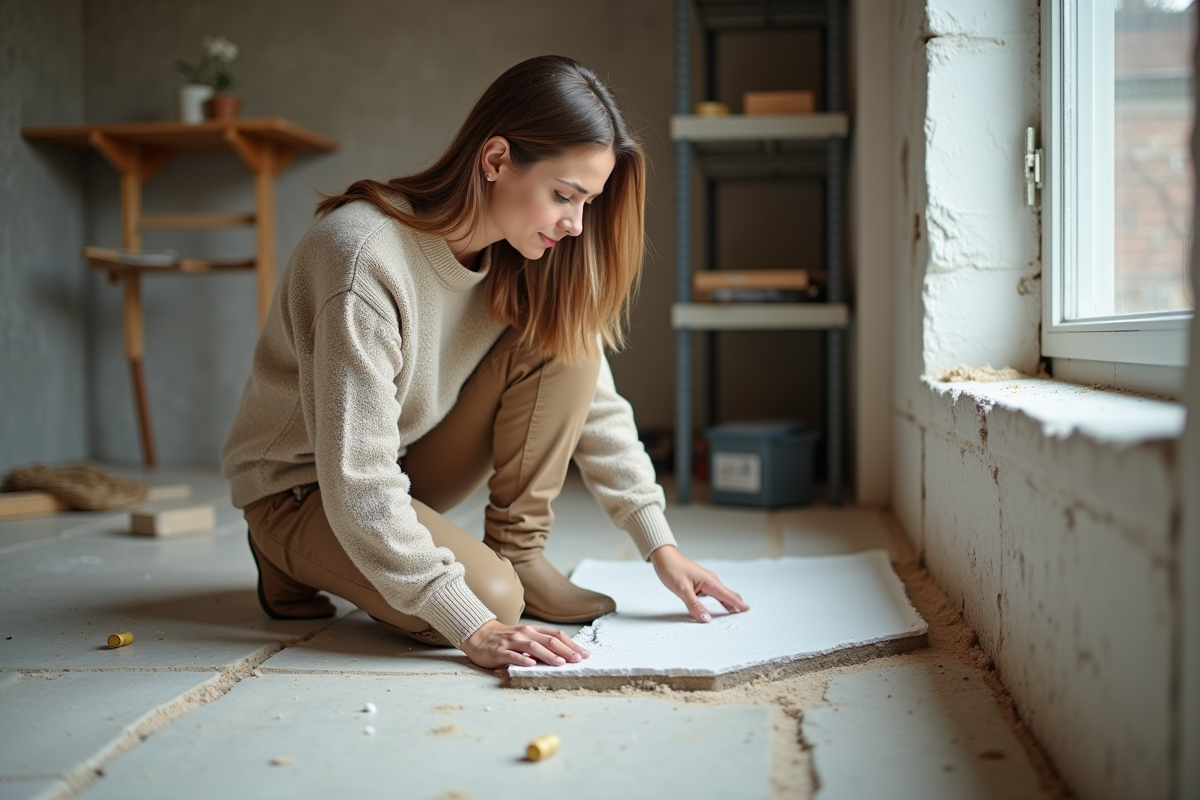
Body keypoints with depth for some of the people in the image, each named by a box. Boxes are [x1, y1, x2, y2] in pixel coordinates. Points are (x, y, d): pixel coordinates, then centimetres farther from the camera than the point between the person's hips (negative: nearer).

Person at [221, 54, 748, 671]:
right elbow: (357, 482, -33)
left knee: (561, 342, -16)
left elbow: (594, 403, -4)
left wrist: (660, 545, -11)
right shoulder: (366, 255, -32)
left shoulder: (526, 258, -10)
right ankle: (296, 561, -2)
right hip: (302, 485, -6)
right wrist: (471, 626, -35)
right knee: (491, 595, -28)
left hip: (409, 461, 6)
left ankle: (517, 552, -6)